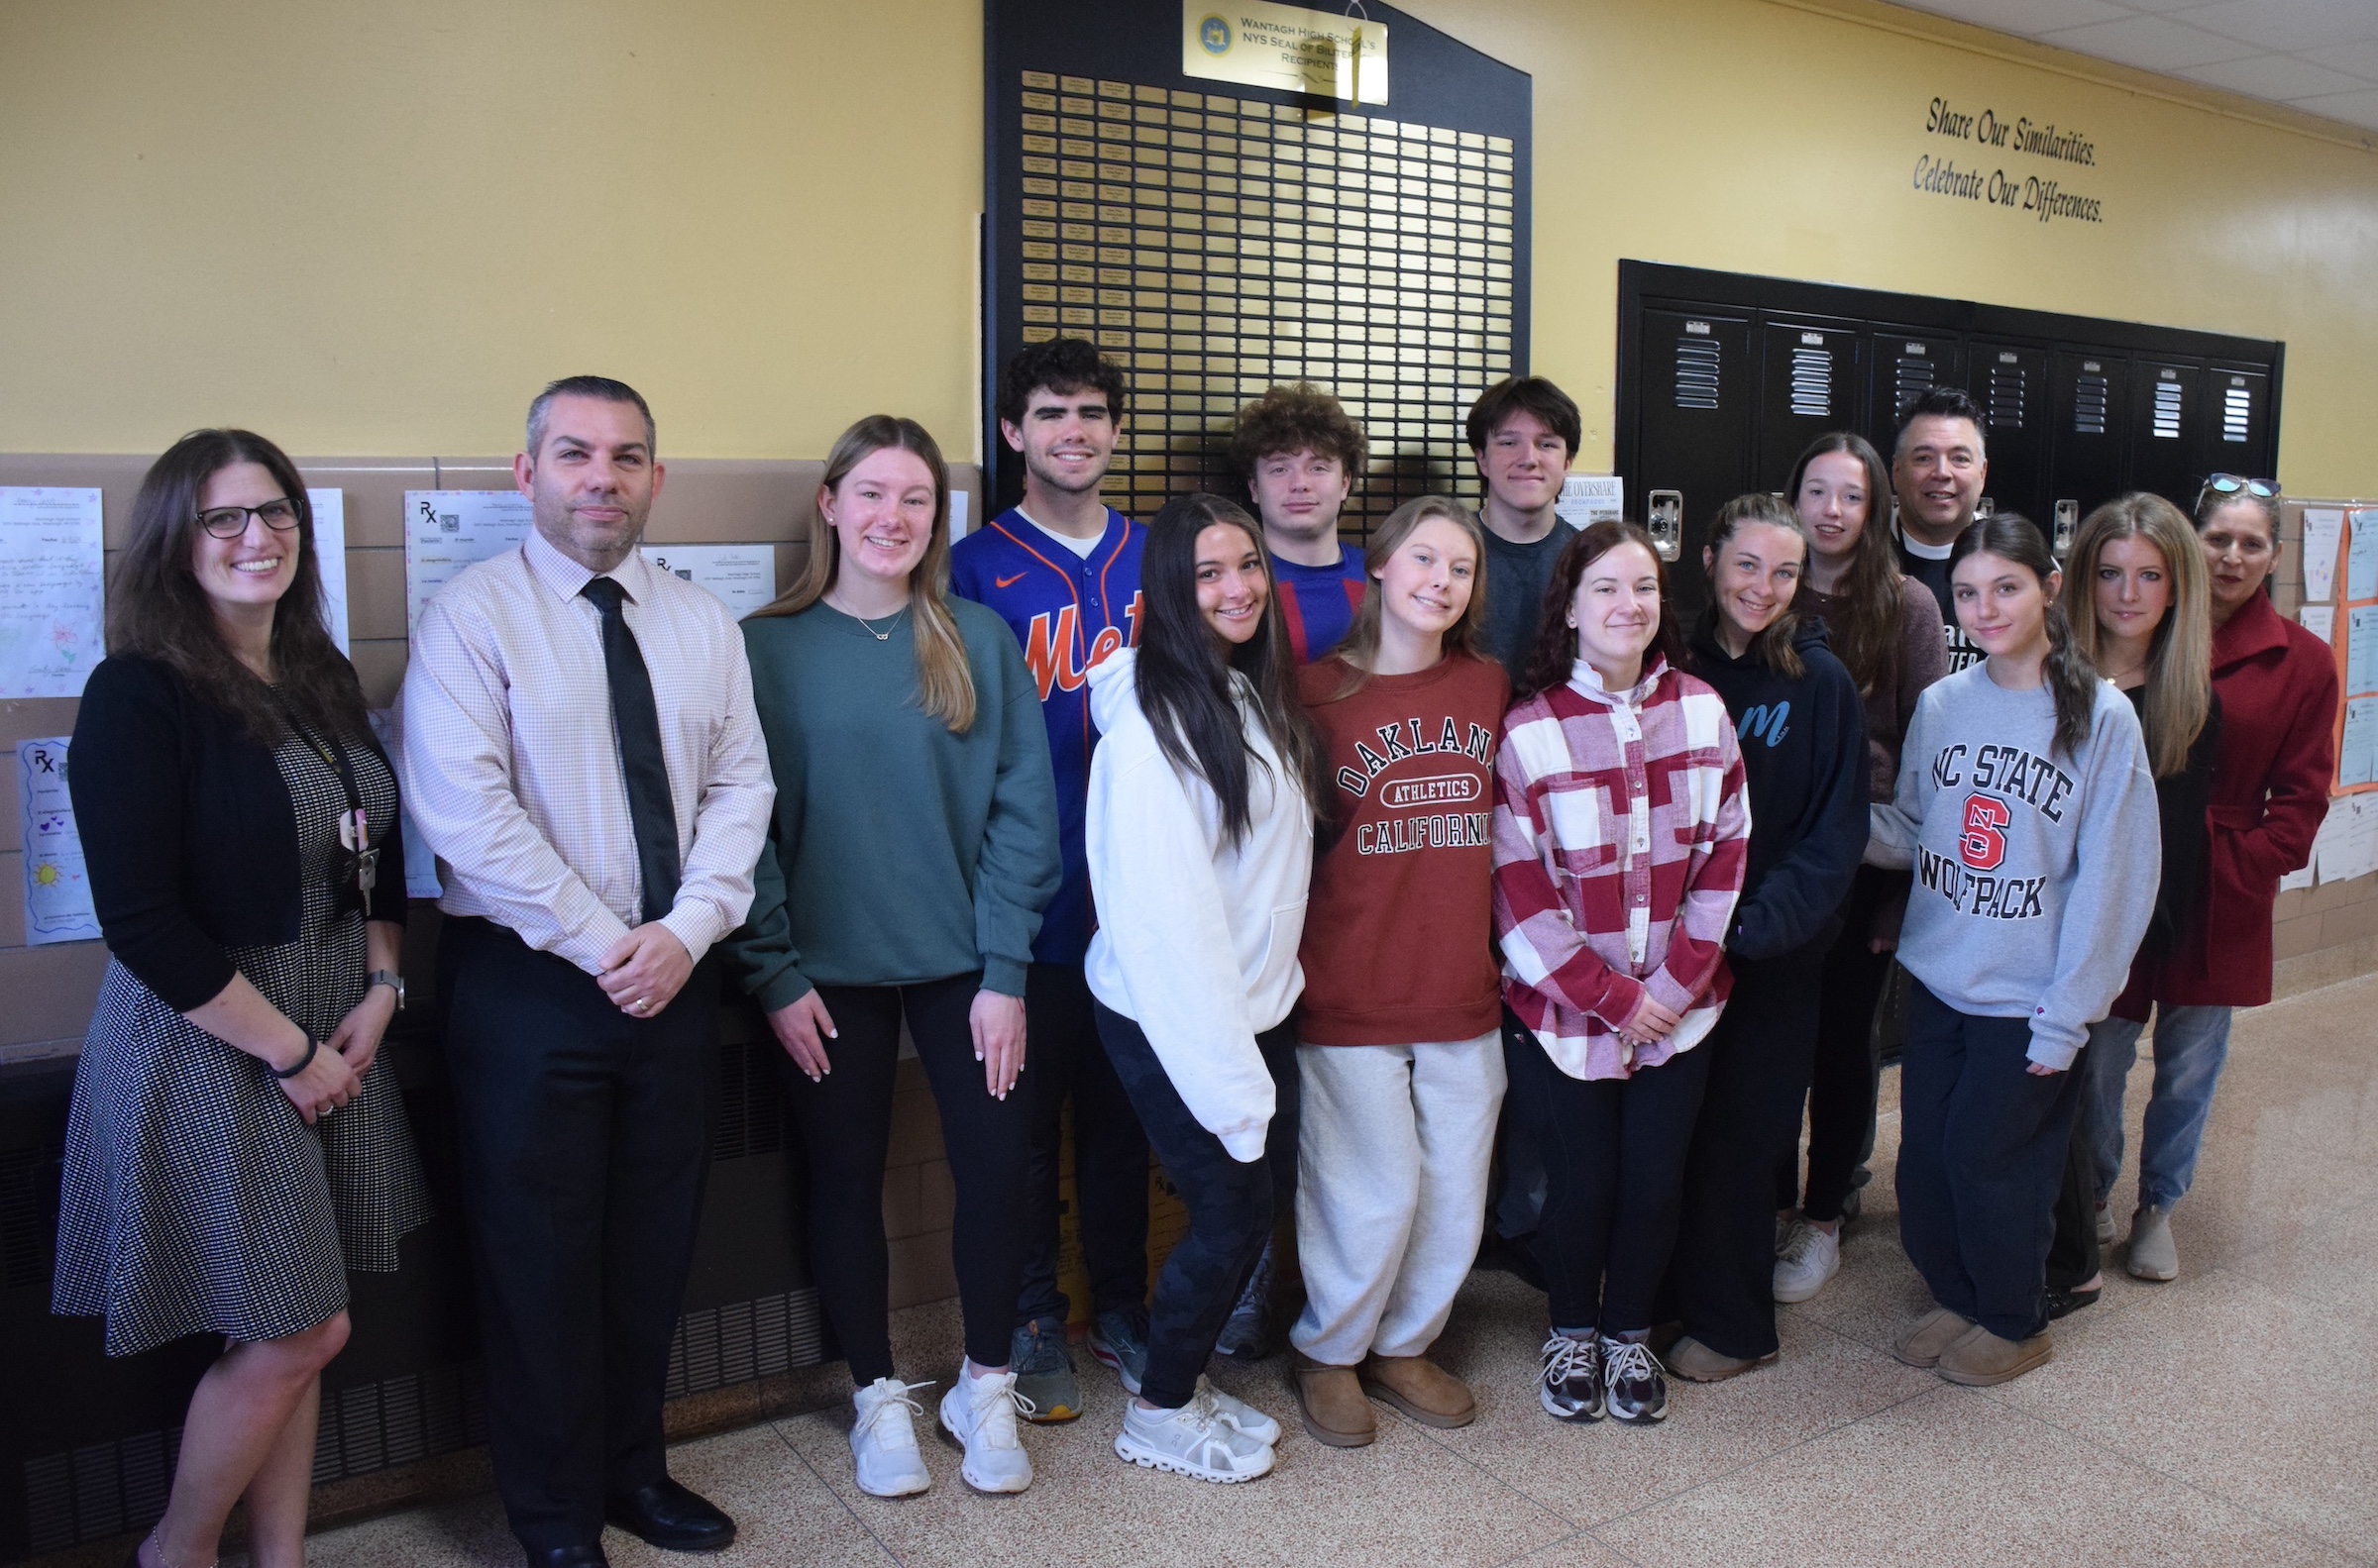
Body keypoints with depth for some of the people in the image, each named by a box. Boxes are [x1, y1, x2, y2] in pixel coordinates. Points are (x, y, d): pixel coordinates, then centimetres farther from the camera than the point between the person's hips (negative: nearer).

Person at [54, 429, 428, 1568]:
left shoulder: (325, 682, 7)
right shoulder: (138, 696, -14)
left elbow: (377, 856, 15)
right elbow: (142, 923, -18)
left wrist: (379, 992, 0)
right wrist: (290, 1052, -15)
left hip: (336, 1040, 6)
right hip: (207, 1046, -6)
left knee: (294, 1334, 13)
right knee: (298, 1333, 2)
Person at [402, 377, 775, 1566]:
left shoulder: (703, 626, 8)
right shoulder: (472, 617, -7)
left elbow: (740, 786, 4)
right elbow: (468, 811, -15)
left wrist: (687, 930, -11)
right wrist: (601, 944, -16)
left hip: (675, 977, 5)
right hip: (527, 981, -4)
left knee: (655, 1246, 14)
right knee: (540, 1256, 7)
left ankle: (632, 1469, 34)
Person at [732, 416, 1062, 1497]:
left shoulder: (980, 642, 0)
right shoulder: (766, 648, -2)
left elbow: (1022, 809, -2)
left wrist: (1004, 968, -6)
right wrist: (772, 972, -7)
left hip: (962, 962, 1)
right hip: (828, 974, 0)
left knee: (995, 1167, 2)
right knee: (845, 1181, 9)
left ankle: (985, 1387, 25)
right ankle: (877, 1394, 30)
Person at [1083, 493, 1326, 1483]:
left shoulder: (1257, 695, 6)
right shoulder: (1153, 716, -21)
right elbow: (1161, 904, -23)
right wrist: (1224, 1067, -22)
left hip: (1259, 1002, 8)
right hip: (1174, 1018, -8)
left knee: (1263, 1191, 15)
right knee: (1233, 1208, 3)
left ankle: (1185, 1381, 35)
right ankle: (1159, 1413, 26)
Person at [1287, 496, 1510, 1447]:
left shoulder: (1489, 687, 7)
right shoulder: (1316, 690, -6)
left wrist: (1499, 948, 11)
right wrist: (1288, 967, -10)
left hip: (1463, 993, 5)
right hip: (1349, 998, -4)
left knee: (1457, 1198, 12)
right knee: (1374, 1200, 3)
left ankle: (1404, 1344, 36)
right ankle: (1329, 1354, 29)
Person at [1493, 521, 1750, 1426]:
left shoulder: (1701, 712, 1)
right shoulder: (1529, 730, -10)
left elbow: (1724, 858, 2)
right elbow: (1520, 892, -11)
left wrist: (1674, 984, -6)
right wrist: (1613, 998, -12)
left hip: (1678, 1007, 3)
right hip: (1563, 1012, -3)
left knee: (1654, 1183, 10)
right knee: (1581, 1184, 8)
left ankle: (1628, 1333, 36)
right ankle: (1572, 1333, 35)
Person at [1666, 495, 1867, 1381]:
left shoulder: (1820, 684, -5)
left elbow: (1836, 834, -6)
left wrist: (1755, 923, -17)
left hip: (1772, 951, -3)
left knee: (1739, 1131, 6)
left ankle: (1731, 1324, 22)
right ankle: (1671, 1290, 27)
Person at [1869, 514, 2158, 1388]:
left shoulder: (2101, 717, -12)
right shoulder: (1941, 705, 1)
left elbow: (2111, 880, -12)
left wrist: (2066, 1014, -13)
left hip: (2027, 997, -4)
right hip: (1937, 978, 4)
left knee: (1986, 1160, 5)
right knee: (1924, 1158, 11)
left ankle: (2016, 1324, 30)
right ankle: (1957, 1299, 36)